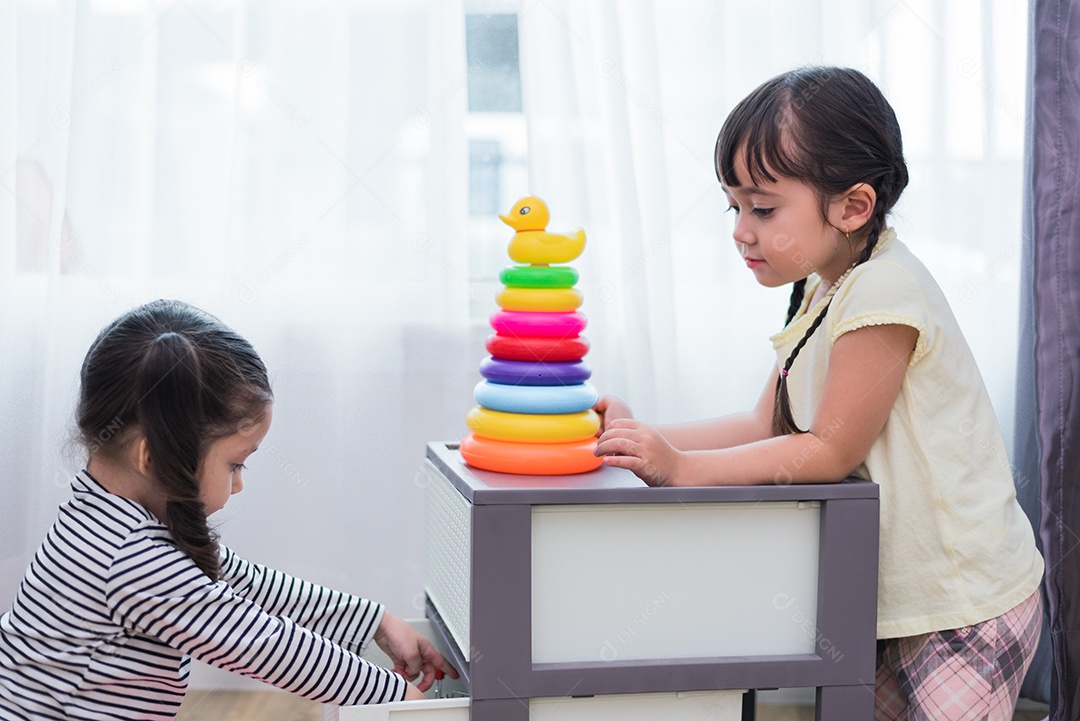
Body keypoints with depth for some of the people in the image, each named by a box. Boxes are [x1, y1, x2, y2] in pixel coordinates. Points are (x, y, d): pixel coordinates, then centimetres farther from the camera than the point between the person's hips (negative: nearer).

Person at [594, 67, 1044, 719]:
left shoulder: (883, 294, -23)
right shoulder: (823, 289, 9)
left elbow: (831, 450, -20)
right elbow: (769, 426, 9)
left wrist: (681, 467, -19)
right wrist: (643, 438, -1)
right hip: (898, 593, 9)